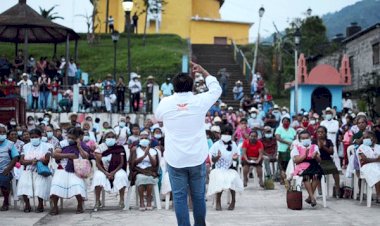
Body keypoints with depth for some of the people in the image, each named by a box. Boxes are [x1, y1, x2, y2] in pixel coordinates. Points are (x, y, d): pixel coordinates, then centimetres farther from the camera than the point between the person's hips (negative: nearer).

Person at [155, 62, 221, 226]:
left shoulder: (165, 103, -4)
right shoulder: (199, 101, -5)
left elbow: (157, 117, 19)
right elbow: (216, 89, 13)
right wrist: (202, 71, 22)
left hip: (175, 159, 0)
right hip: (197, 157, 1)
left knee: (179, 196, 3)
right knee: (199, 196, 12)